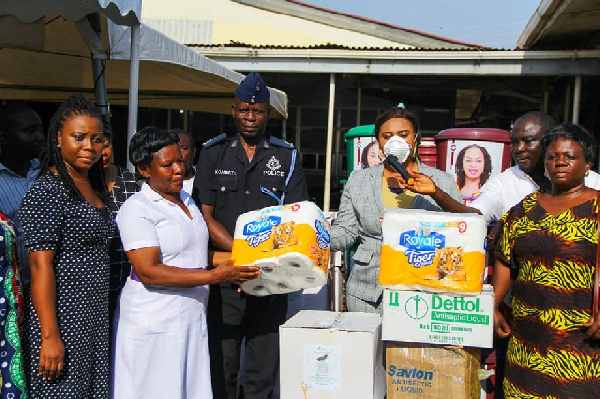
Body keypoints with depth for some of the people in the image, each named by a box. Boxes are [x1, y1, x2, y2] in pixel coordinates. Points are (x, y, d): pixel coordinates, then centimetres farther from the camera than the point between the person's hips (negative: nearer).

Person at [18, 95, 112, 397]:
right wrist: (50, 336, -21)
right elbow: (40, 265, -18)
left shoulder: (93, 187, 12)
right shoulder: (47, 190, -14)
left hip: (95, 316, 8)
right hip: (63, 318, -8)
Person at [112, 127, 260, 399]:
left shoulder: (186, 201, 14)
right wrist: (215, 276, -24)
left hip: (193, 320, 7)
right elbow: (148, 271, -20)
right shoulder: (137, 209, -11)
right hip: (155, 327, -7)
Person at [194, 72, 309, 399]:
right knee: (221, 368, 6)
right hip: (226, 279, 0)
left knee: (264, 371, 7)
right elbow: (206, 216, 0)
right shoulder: (214, 153, 7)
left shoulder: (287, 157, 7)